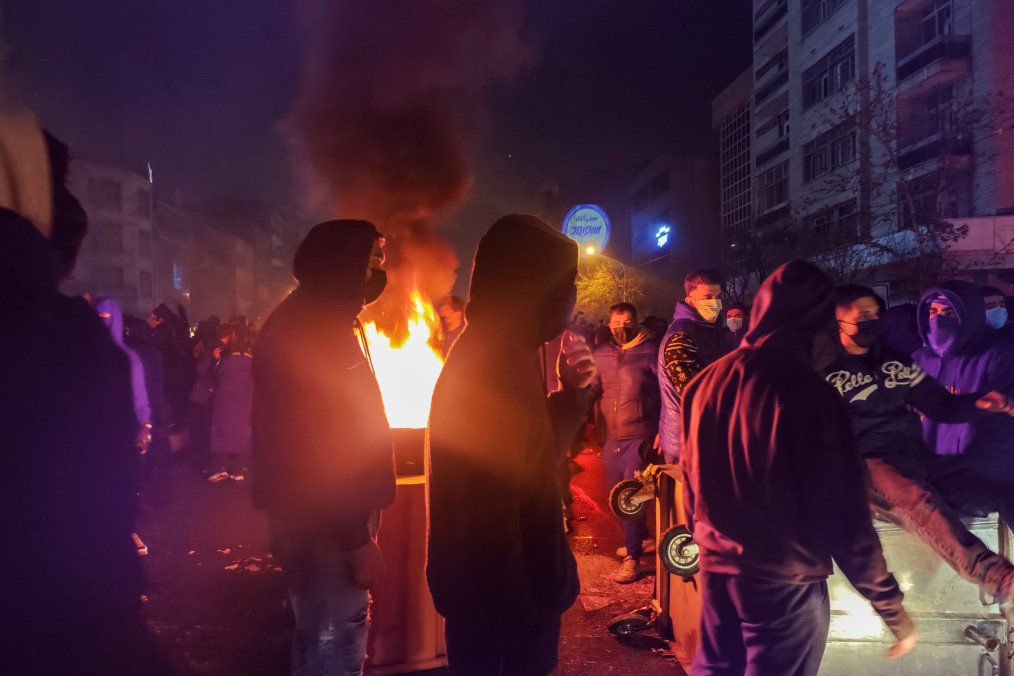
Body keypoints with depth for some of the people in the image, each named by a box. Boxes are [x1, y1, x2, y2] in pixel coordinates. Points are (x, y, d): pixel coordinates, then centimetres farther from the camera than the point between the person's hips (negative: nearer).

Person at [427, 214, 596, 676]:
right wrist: (519, 616, -22)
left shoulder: (490, 353, 7)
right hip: (501, 597, -10)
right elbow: (488, 521, -29)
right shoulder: (497, 366, -25)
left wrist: (570, 392, 1)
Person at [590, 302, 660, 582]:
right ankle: (639, 537, 39)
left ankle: (633, 558, 0)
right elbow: (590, 390, 13)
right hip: (610, 437, 6)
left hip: (640, 435, -5)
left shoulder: (650, 350, -4)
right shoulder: (600, 354, 8)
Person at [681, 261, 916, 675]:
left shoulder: (705, 383, 1)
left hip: (716, 567, 6)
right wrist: (890, 603, -7)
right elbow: (839, 509, -18)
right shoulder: (806, 391, -19)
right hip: (784, 580, -6)